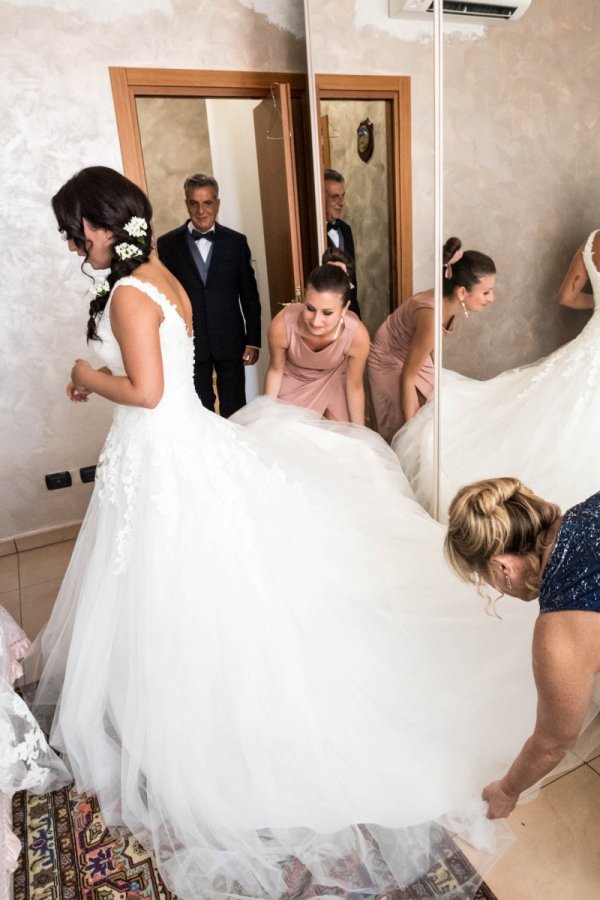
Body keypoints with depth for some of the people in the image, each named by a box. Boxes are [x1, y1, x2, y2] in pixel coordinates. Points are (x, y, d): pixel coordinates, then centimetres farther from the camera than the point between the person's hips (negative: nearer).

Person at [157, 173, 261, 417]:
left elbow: (250, 296, 2)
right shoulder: (167, 244, -1)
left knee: (235, 409, 11)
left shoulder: (236, 241, 1)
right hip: (188, 342, 0)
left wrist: (253, 340, 0)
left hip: (230, 340, 1)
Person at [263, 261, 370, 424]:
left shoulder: (357, 335, -35)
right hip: (293, 383, 0)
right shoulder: (282, 324, -36)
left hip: (333, 383, 0)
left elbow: (354, 387, -17)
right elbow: (275, 370, -15)